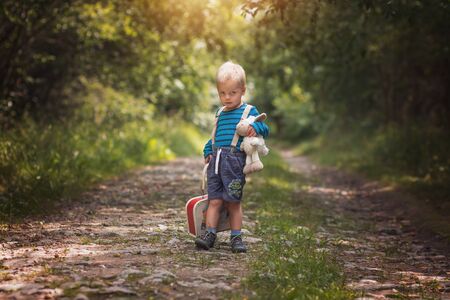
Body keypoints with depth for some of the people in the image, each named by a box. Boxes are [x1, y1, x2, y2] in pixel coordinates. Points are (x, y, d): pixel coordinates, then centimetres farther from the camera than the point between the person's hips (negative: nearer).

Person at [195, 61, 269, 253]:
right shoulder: (220, 113, 21)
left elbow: (265, 129, 0)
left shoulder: (249, 111, 4)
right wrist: (208, 151, 18)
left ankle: (236, 237, 9)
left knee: (233, 202, 0)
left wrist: (256, 127, -21)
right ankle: (210, 234, 1)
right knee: (214, 200, -1)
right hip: (216, 161, 4)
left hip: (235, 161, -4)